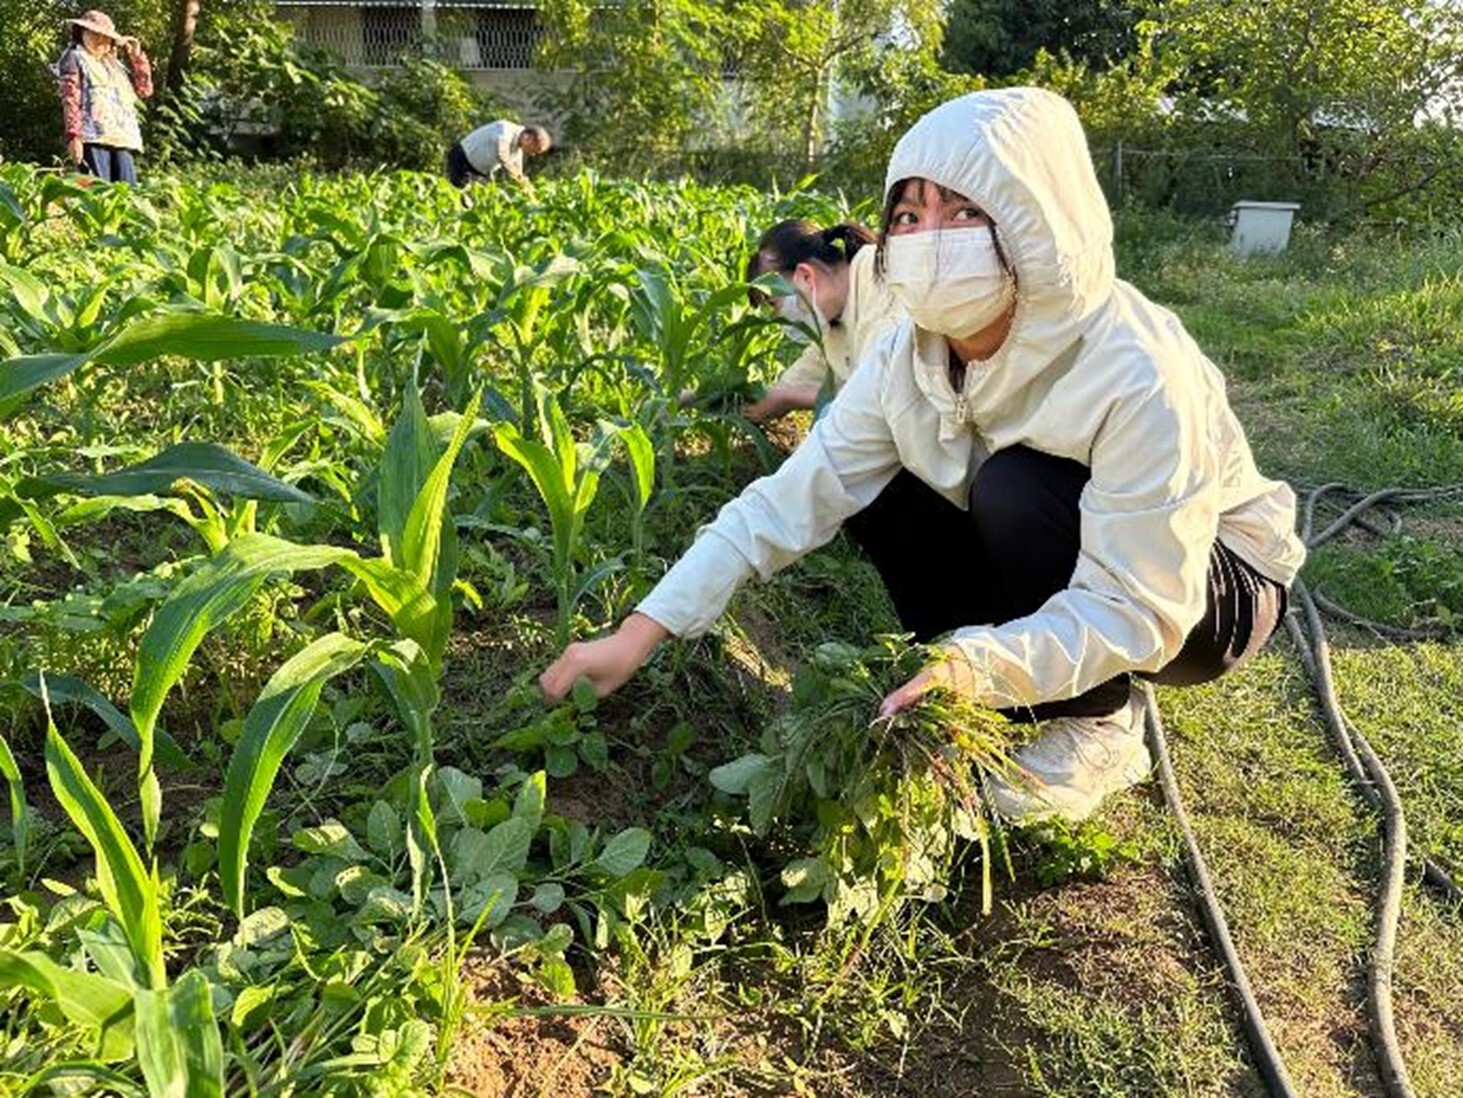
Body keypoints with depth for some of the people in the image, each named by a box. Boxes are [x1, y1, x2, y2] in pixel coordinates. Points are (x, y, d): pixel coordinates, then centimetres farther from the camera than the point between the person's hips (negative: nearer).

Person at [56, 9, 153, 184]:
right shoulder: (75, 57, 11)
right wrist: (73, 136, -14)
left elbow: (144, 89, 28)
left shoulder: (113, 63, 29)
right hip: (93, 137, -6)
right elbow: (70, 99, -1)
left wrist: (137, 56, 20)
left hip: (123, 138, 6)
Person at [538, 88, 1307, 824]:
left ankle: (1098, 725, -8)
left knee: (1016, 487, -32)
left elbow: (1134, 611, -33)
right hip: (1054, 570, 5)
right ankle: (1035, 696, 1)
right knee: (880, 501, -15)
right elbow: (788, 502, -19)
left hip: (1213, 588, -5)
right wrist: (636, 637, -25)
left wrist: (976, 669, -49)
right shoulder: (909, 357, -17)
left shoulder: (1137, 378, -34)